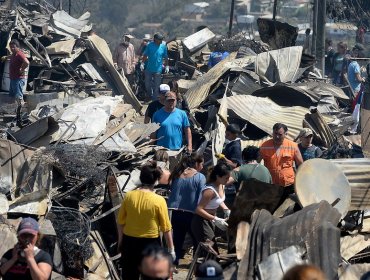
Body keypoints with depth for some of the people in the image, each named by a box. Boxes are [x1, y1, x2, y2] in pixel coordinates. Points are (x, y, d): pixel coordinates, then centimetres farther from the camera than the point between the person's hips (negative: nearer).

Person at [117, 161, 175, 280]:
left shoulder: (129, 196, -7)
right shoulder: (159, 201, -16)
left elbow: (121, 222, 2)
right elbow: (166, 228, -12)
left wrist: (120, 241, 16)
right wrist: (171, 249, -1)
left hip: (129, 242, 3)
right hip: (150, 243, -3)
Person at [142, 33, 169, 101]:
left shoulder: (163, 47, -5)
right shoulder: (150, 45, -7)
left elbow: (165, 57, 5)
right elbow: (145, 55, 1)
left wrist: (166, 66, 6)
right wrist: (142, 63, -2)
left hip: (158, 69, -1)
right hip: (149, 68, 1)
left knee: (156, 85, 5)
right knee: (147, 84, 9)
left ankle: (154, 99, 16)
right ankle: (150, 95, 34)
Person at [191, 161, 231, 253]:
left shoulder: (221, 186, 0)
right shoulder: (210, 190, -27)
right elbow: (199, 209, -29)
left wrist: (226, 209, 1)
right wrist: (216, 220, -32)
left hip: (210, 221, 10)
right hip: (202, 222, -10)